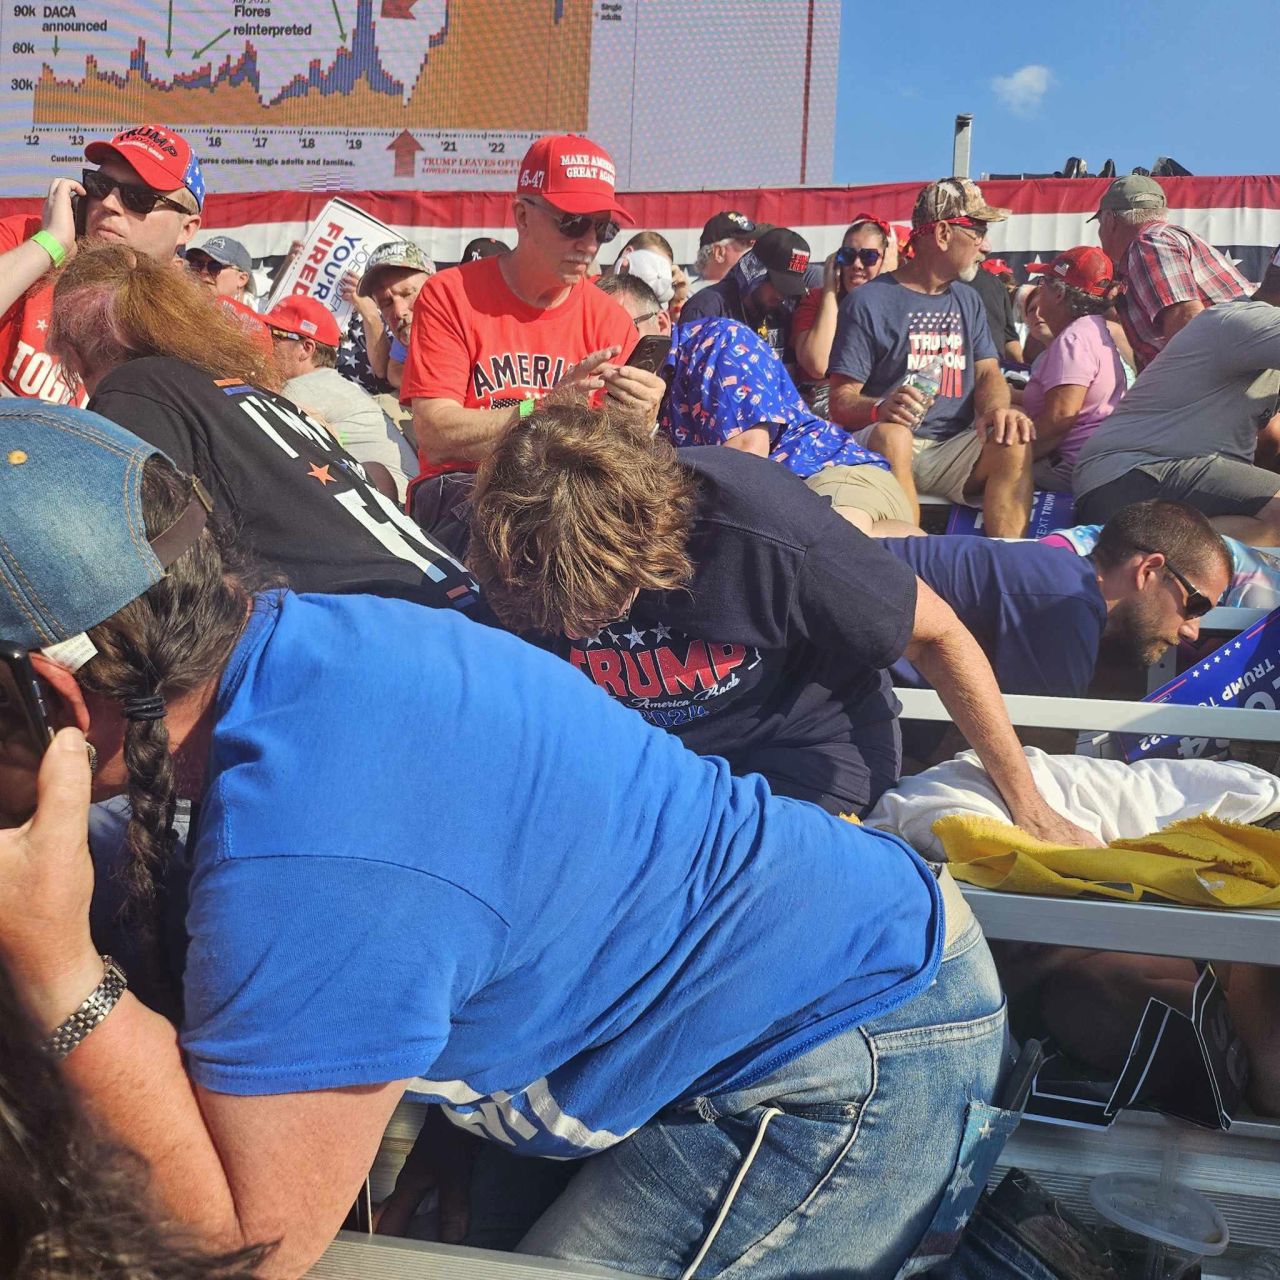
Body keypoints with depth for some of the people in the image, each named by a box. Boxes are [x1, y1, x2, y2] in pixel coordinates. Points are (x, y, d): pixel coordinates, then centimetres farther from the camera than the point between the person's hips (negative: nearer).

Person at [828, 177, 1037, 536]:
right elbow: (841, 402, -8)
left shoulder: (967, 300, 21)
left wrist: (997, 408, -14)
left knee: (1015, 444, -24)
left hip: (954, 448, 5)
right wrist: (880, 408, -32)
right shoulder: (867, 302, -1)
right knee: (893, 436, -37)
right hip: (885, 442, -4)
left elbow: (988, 373, 11)